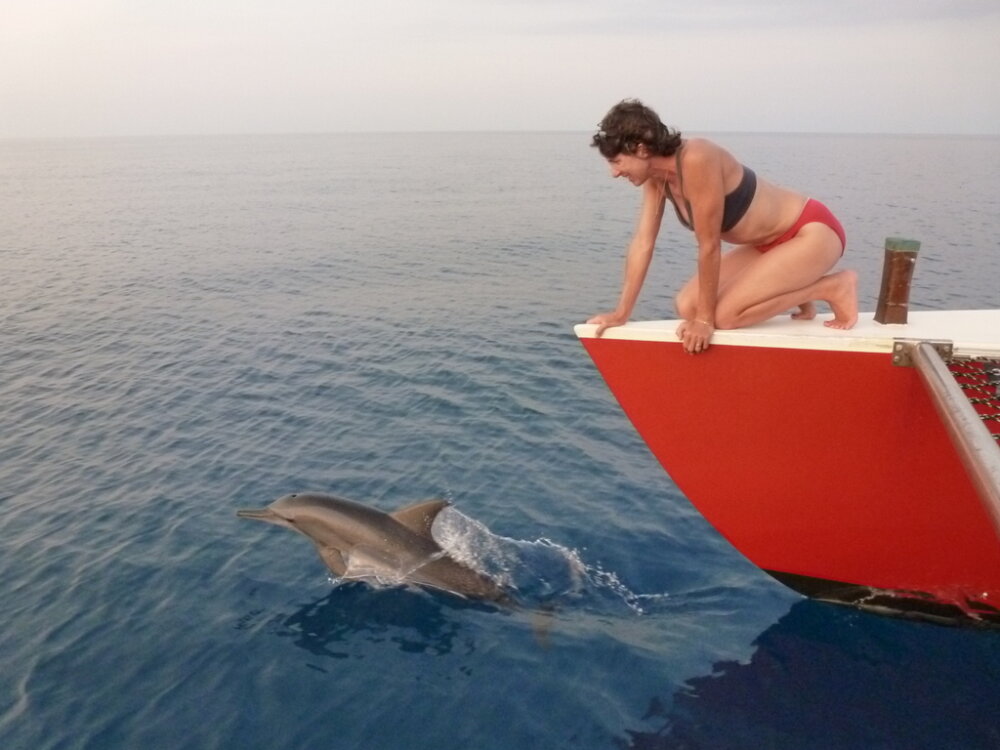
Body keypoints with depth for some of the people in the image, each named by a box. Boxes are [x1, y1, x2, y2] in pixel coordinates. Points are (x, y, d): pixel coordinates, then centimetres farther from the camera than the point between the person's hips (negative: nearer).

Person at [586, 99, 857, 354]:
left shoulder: (696, 160, -29)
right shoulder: (655, 177, -4)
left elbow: (709, 246, -25)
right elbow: (643, 242, 0)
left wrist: (705, 319, -18)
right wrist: (621, 314, -1)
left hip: (813, 232, -9)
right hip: (769, 243, 9)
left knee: (725, 314, -21)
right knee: (688, 305, -2)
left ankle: (834, 288, -4)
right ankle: (796, 289, 13)